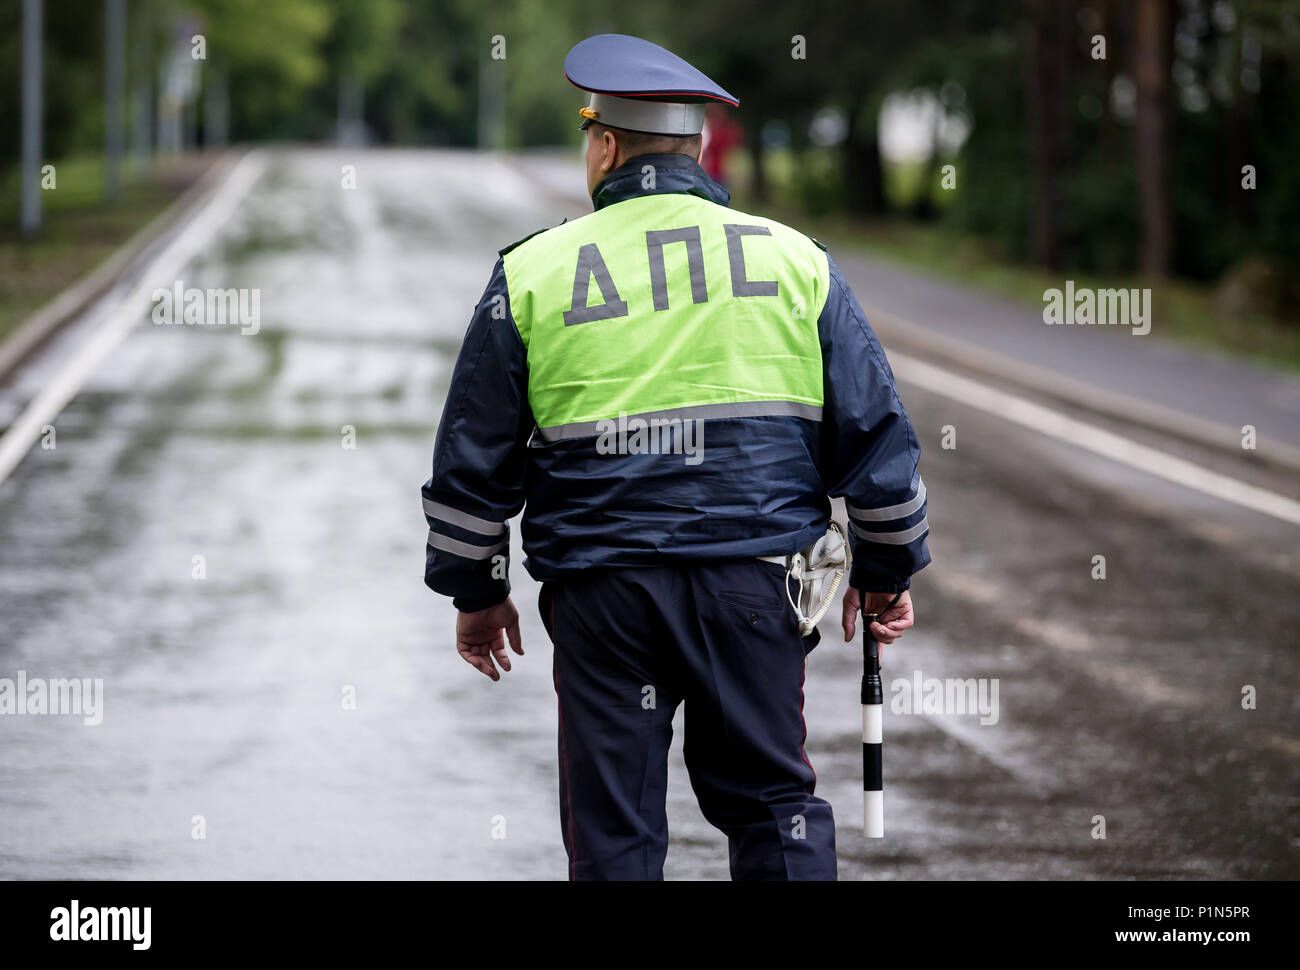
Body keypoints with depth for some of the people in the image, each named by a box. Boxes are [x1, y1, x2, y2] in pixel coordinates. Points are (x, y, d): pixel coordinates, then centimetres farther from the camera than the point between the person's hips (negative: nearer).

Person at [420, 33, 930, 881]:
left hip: (601, 590, -1)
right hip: (755, 583, 1)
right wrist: (886, 571, 20)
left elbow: (473, 459, 6)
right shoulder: (795, 260, 6)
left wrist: (475, 591, 18)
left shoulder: (532, 273, 3)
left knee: (613, 830, 5)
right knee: (774, 806, 10)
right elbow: (875, 431, 8)